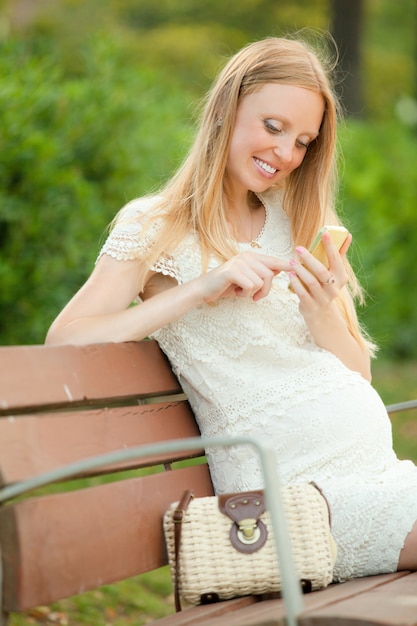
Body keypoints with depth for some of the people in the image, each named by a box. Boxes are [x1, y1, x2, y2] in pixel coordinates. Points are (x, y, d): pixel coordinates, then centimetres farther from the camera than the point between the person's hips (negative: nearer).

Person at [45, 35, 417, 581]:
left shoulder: (300, 225, 18)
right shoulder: (154, 228, 2)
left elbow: (358, 377, 14)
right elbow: (64, 341, -13)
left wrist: (321, 312, -7)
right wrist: (201, 290, -17)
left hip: (373, 463, 7)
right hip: (295, 486, -7)